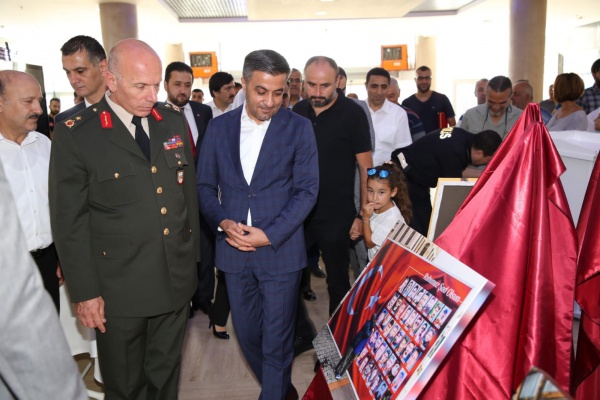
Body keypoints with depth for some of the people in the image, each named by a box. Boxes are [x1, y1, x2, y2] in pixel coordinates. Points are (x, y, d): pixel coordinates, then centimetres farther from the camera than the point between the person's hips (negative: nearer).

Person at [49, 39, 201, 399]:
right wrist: (84, 291, -7)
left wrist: (192, 254, 10)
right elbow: (69, 221, -8)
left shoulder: (174, 119, 2)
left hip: (177, 280, 4)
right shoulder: (76, 135, -11)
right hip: (118, 289, -3)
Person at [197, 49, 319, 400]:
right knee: (247, 335, 17)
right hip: (234, 251, 4)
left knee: (277, 342, 6)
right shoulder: (219, 127, 4)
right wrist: (222, 222, -10)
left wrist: (270, 235, -15)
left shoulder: (299, 128, -4)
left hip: (280, 250, -3)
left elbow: (306, 190, -7)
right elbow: (205, 186, 7)